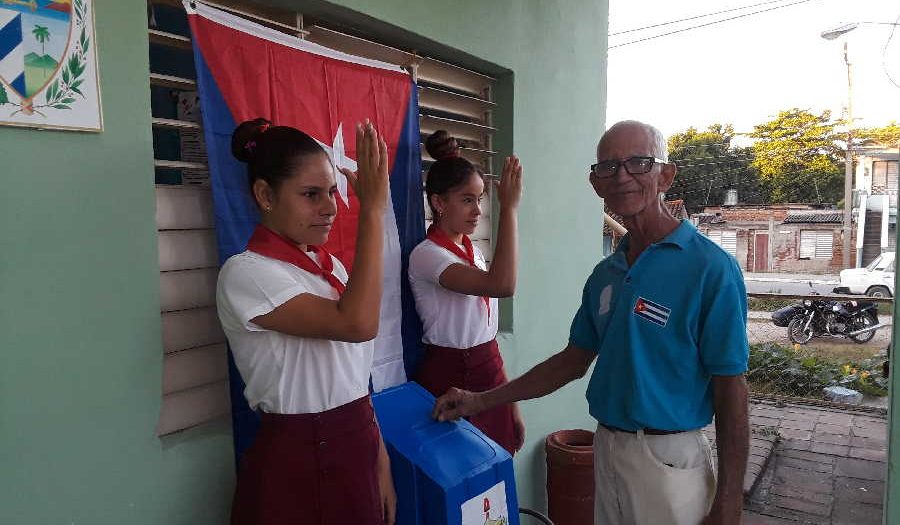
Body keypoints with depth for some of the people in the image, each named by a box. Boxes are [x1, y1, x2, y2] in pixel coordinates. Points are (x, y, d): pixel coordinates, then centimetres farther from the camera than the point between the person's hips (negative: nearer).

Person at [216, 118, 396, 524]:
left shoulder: (332, 267, 7)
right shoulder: (245, 273, -16)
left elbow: (353, 377, 10)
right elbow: (357, 325, -28)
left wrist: (381, 462, 9)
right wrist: (373, 209, -24)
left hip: (358, 452, 7)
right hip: (297, 461, -7)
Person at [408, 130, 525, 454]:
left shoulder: (473, 251, 9)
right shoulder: (426, 255, -16)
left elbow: (486, 331, 12)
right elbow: (502, 285, -32)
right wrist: (509, 207, -28)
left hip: (491, 371, 7)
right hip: (451, 378, -7)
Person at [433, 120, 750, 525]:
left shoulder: (710, 268, -15)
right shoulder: (605, 274, 6)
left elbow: (730, 391, -14)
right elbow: (574, 359, 11)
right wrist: (481, 401, 9)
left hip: (667, 460, -6)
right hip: (606, 449, 6)